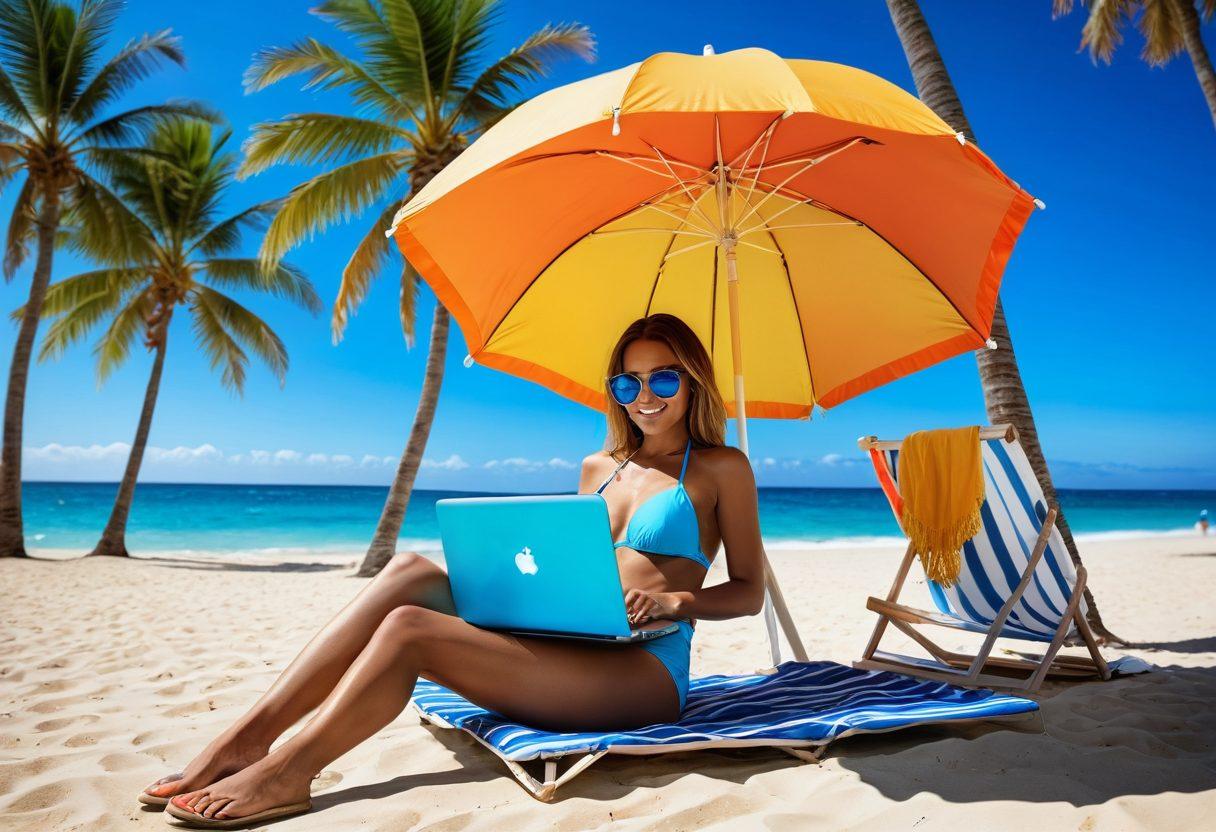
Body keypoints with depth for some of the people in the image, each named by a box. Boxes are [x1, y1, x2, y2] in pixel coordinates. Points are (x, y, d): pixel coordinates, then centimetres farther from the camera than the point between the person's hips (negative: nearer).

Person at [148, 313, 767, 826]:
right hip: (562, 648, 6)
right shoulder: (598, 467, 20)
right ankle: (248, 736, -17)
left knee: (408, 630, -23)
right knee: (411, 573, -17)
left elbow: (749, 593, 3)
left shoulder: (721, 469, 4)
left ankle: (285, 772, -11)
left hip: (645, 670, -6)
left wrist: (673, 601, -15)